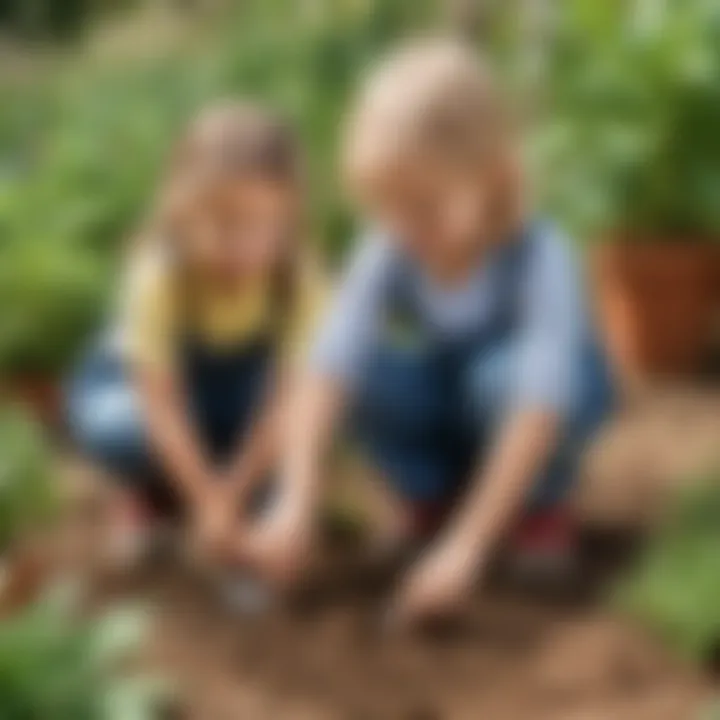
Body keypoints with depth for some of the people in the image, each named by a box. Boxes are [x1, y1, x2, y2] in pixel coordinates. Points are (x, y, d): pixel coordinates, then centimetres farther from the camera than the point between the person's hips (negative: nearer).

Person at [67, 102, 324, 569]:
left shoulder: (300, 281, -29)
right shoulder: (159, 274, -34)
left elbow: (286, 399, -29)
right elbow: (161, 403, -34)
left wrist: (231, 492, -33)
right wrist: (206, 498, -37)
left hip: (244, 377, 2)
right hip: (143, 374, -2)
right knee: (117, 427, -34)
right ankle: (148, 492, 1)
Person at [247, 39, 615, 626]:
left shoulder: (540, 257, -34)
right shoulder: (388, 254, -24)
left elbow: (539, 400, -43)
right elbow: (330, 365, -34)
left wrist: (467, 543, -48)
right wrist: (298, 504, -45)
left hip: (548, 390, -3)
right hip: (445, 394, 3)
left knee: (504, 374, -36)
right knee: (370, 369, -27)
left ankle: (542, 504, -6)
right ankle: (433, 491, 1)